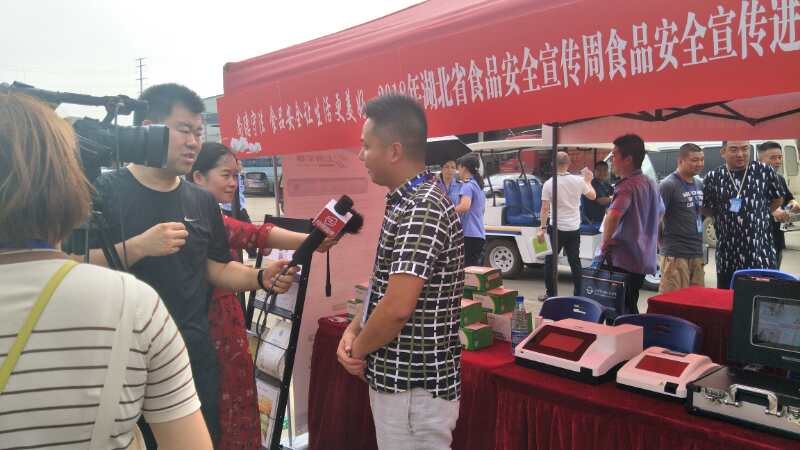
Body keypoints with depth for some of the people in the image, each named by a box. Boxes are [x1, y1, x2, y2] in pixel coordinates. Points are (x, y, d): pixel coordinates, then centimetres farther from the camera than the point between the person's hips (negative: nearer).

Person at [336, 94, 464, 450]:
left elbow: (397, 308, -28)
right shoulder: (409, 202, 9)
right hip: (401, 379, 9)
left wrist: (358, 350, -11)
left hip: (414, 387, -9)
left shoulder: (422, 210, -23)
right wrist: (354, 329, 0)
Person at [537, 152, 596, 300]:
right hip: (574, 228, 3)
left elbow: (545, 209, -12)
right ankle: (578, 294, 15)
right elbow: (593, 196, 13)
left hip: (556, 228, -3)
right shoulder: (578, 181, -4)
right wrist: (588, 181, 28)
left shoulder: (549, 184, -11)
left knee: (550, 261, 9)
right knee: (575, 261, 12)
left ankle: (550, 294, 11)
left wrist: (542, 228, -7)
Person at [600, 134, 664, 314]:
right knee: (631, 308, 19)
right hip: (644, 259, 9)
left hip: (624, 261, -9)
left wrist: (605, 242, -20)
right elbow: (660, 214, 29)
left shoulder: (627, 186, -18)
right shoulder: (651, 184, 12)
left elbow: (613, 215, -35)